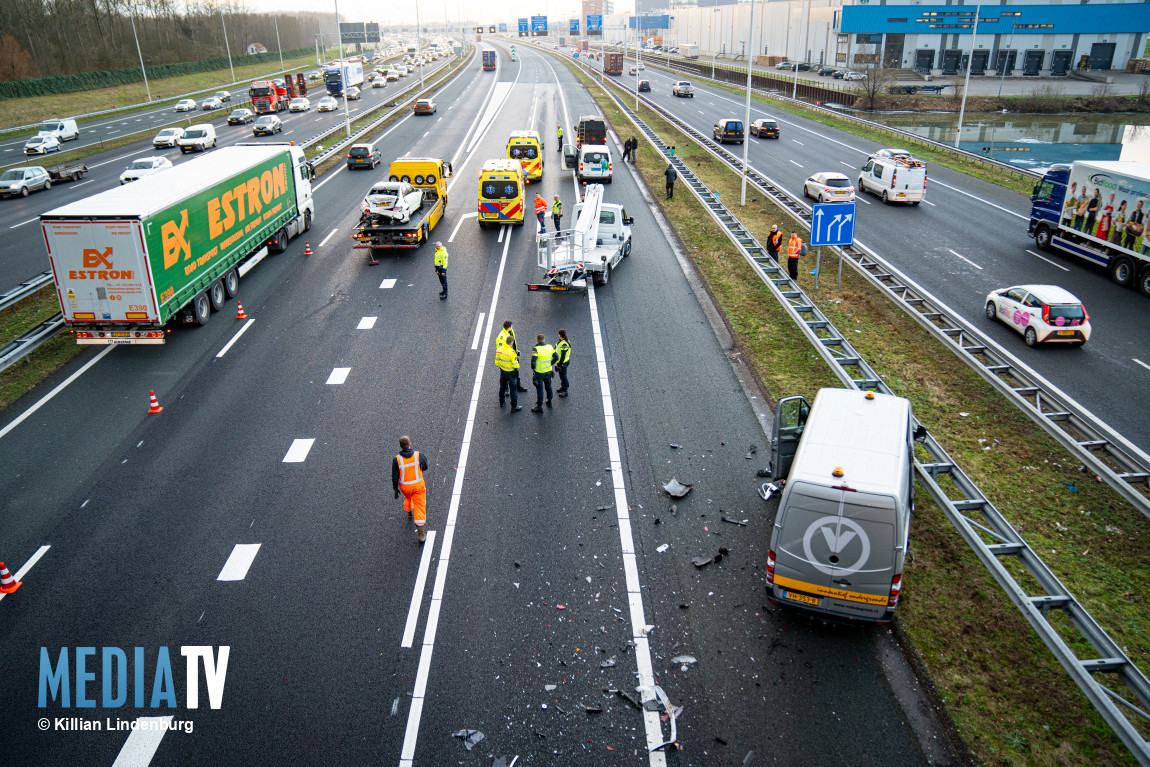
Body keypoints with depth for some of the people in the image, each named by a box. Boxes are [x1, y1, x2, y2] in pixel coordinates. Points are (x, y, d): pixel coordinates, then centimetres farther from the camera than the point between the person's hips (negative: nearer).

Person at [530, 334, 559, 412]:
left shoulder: (536, 349, -20)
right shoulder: (550, 347, -4)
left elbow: (533, 361, -25)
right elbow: (556, 357, 3)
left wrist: (533, 368, -7)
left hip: (539, 372, -5)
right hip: (548, 371, 5)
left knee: (539, 389, 5)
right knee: (548, 386, 24)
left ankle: (539, 406, 13)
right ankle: (549, 401, 41)